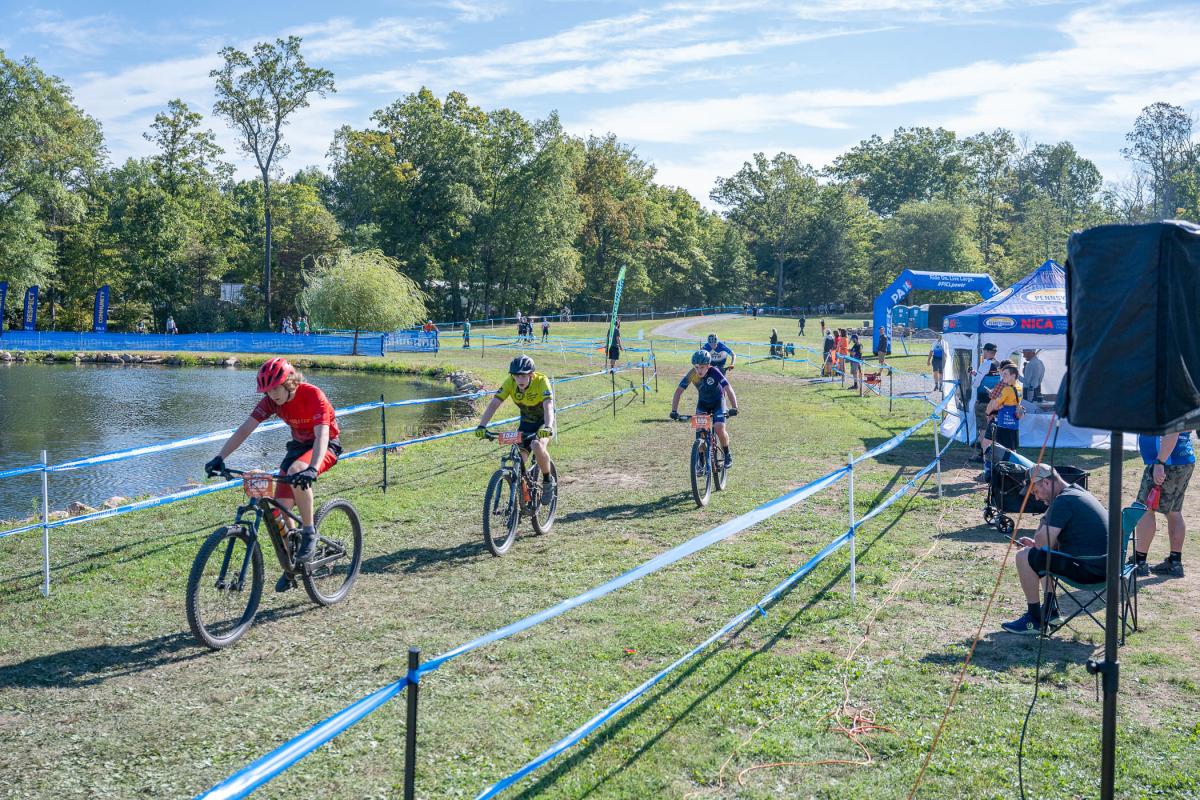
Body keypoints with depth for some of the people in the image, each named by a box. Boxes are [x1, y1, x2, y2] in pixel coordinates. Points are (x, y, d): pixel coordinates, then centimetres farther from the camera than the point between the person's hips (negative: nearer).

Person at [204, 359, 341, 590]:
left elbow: (322, 435, -38)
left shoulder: (313, 395, -27)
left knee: (296, 472, -38)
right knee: (281, 508, -7)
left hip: (326, 446, -6)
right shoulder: (271, 400, -11)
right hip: (298, 446, 6)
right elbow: (244, 429, -14)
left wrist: (312, 468, -54)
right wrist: (220, 458, -26)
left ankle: (309, 533, -21)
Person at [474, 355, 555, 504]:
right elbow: (494, 403, -25)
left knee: (537, 446, -33)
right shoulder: (510, 383, -19)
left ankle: (548, 480, -9)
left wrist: (547, 427, -59)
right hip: (526, 421, 4)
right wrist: (482, 426, -40)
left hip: (544, 421, -4)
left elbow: (548, 406, -41)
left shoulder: (541, 381, -29)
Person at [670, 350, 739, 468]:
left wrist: (734, 408, -47)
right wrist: (674, 411, -37)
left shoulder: (714, 372, -30)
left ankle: (727, 454, 5)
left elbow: (728, 389, -35)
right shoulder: (691, 374, -23)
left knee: (719, 429, -21)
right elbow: (678, 391, -25)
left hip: (718, 402, -3)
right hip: (703, 403, 3)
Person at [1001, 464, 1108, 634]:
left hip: (1088, 568, -10)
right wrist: (1035, 543, 15)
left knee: (1024, 557, -8)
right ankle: (1049, 611, 29)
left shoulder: (1064, 501, -16)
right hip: (1103, 562, 10)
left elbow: (1043, 542, -18)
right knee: (1041, 553, 27)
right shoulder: (1078, 492, 16)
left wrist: (1034, 542, 3)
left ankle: (1035, 621, 1)